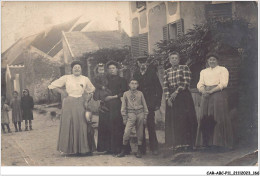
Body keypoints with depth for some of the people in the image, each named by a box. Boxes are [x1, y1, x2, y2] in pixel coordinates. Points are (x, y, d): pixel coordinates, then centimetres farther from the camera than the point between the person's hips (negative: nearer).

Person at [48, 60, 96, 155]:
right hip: (69, 104, -1)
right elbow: (53, 85, 8)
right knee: (70, 125, -2)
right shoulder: (66, 78, 5)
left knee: (82, 125, -3)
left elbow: (92, 90, 26)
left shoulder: (85, 79, 12)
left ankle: (84, 148, 1)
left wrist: (88, 96, 8)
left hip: (81, 104, 2)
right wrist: (63, 92, 0)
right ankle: (72, 149, 3)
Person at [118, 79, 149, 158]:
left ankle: (139, 151, 15)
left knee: (140, 133, 4)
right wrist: (124, 117, 3)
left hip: (140, 114, 2)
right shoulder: (126, 94, 6)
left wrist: (145, 117, 7)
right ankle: (124, 151, 1)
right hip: (131, 114, -1)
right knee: (126, 132, -12)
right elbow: (123, 106, 8)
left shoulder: (140, 93, 8)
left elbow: (145, 105, 11)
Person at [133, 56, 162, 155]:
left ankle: (154, 148, 6)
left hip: (150, 104, -2)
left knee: (151, 126, -4)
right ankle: (142, 148, 11)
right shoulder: (135, 74, 10)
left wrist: (158, 103, -2)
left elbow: (159, 88, 4)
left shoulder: (152, 72, 3)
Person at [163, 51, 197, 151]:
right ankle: (177, 144, 5)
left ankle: (187, 143, -2)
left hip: (183, 96, -4)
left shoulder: (184, 68, 2)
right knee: (173, 120, 1)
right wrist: (168, 98, -5)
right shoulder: (167, 72, 12)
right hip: (171, 98, 4)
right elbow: (165, 86, 7)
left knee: (185, 119, -6)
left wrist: (176, 92, -14)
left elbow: (186, 82, -8)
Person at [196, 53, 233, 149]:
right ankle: (206, 142, 2)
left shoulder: (223, 70, 6)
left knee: (219, 118, -9)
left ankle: (222, 142, -7)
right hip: (206, 97, 5)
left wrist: (211, 91, -16)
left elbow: (223, 84, -7)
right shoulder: (203, 71, 21)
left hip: (218, 94, -4)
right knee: (205, 119, -2)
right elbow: (200, 84, 10)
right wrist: (204, 91, -12)